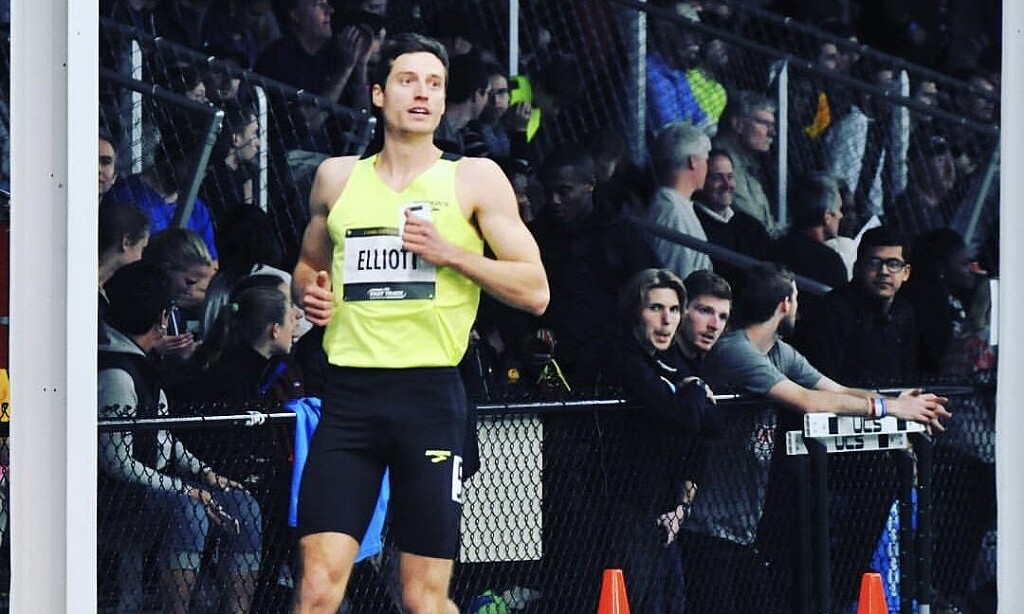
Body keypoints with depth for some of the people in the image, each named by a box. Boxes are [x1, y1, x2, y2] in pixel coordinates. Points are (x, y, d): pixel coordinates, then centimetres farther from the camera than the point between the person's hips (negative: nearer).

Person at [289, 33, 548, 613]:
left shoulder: (476, 179, 4)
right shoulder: (337, 177, 13)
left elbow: (535, 292, 0)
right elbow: (310, 262, 30)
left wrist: (447, 251, -11)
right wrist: (309, 291, 7)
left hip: (431, 395, -2)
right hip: (350, 394, 2)